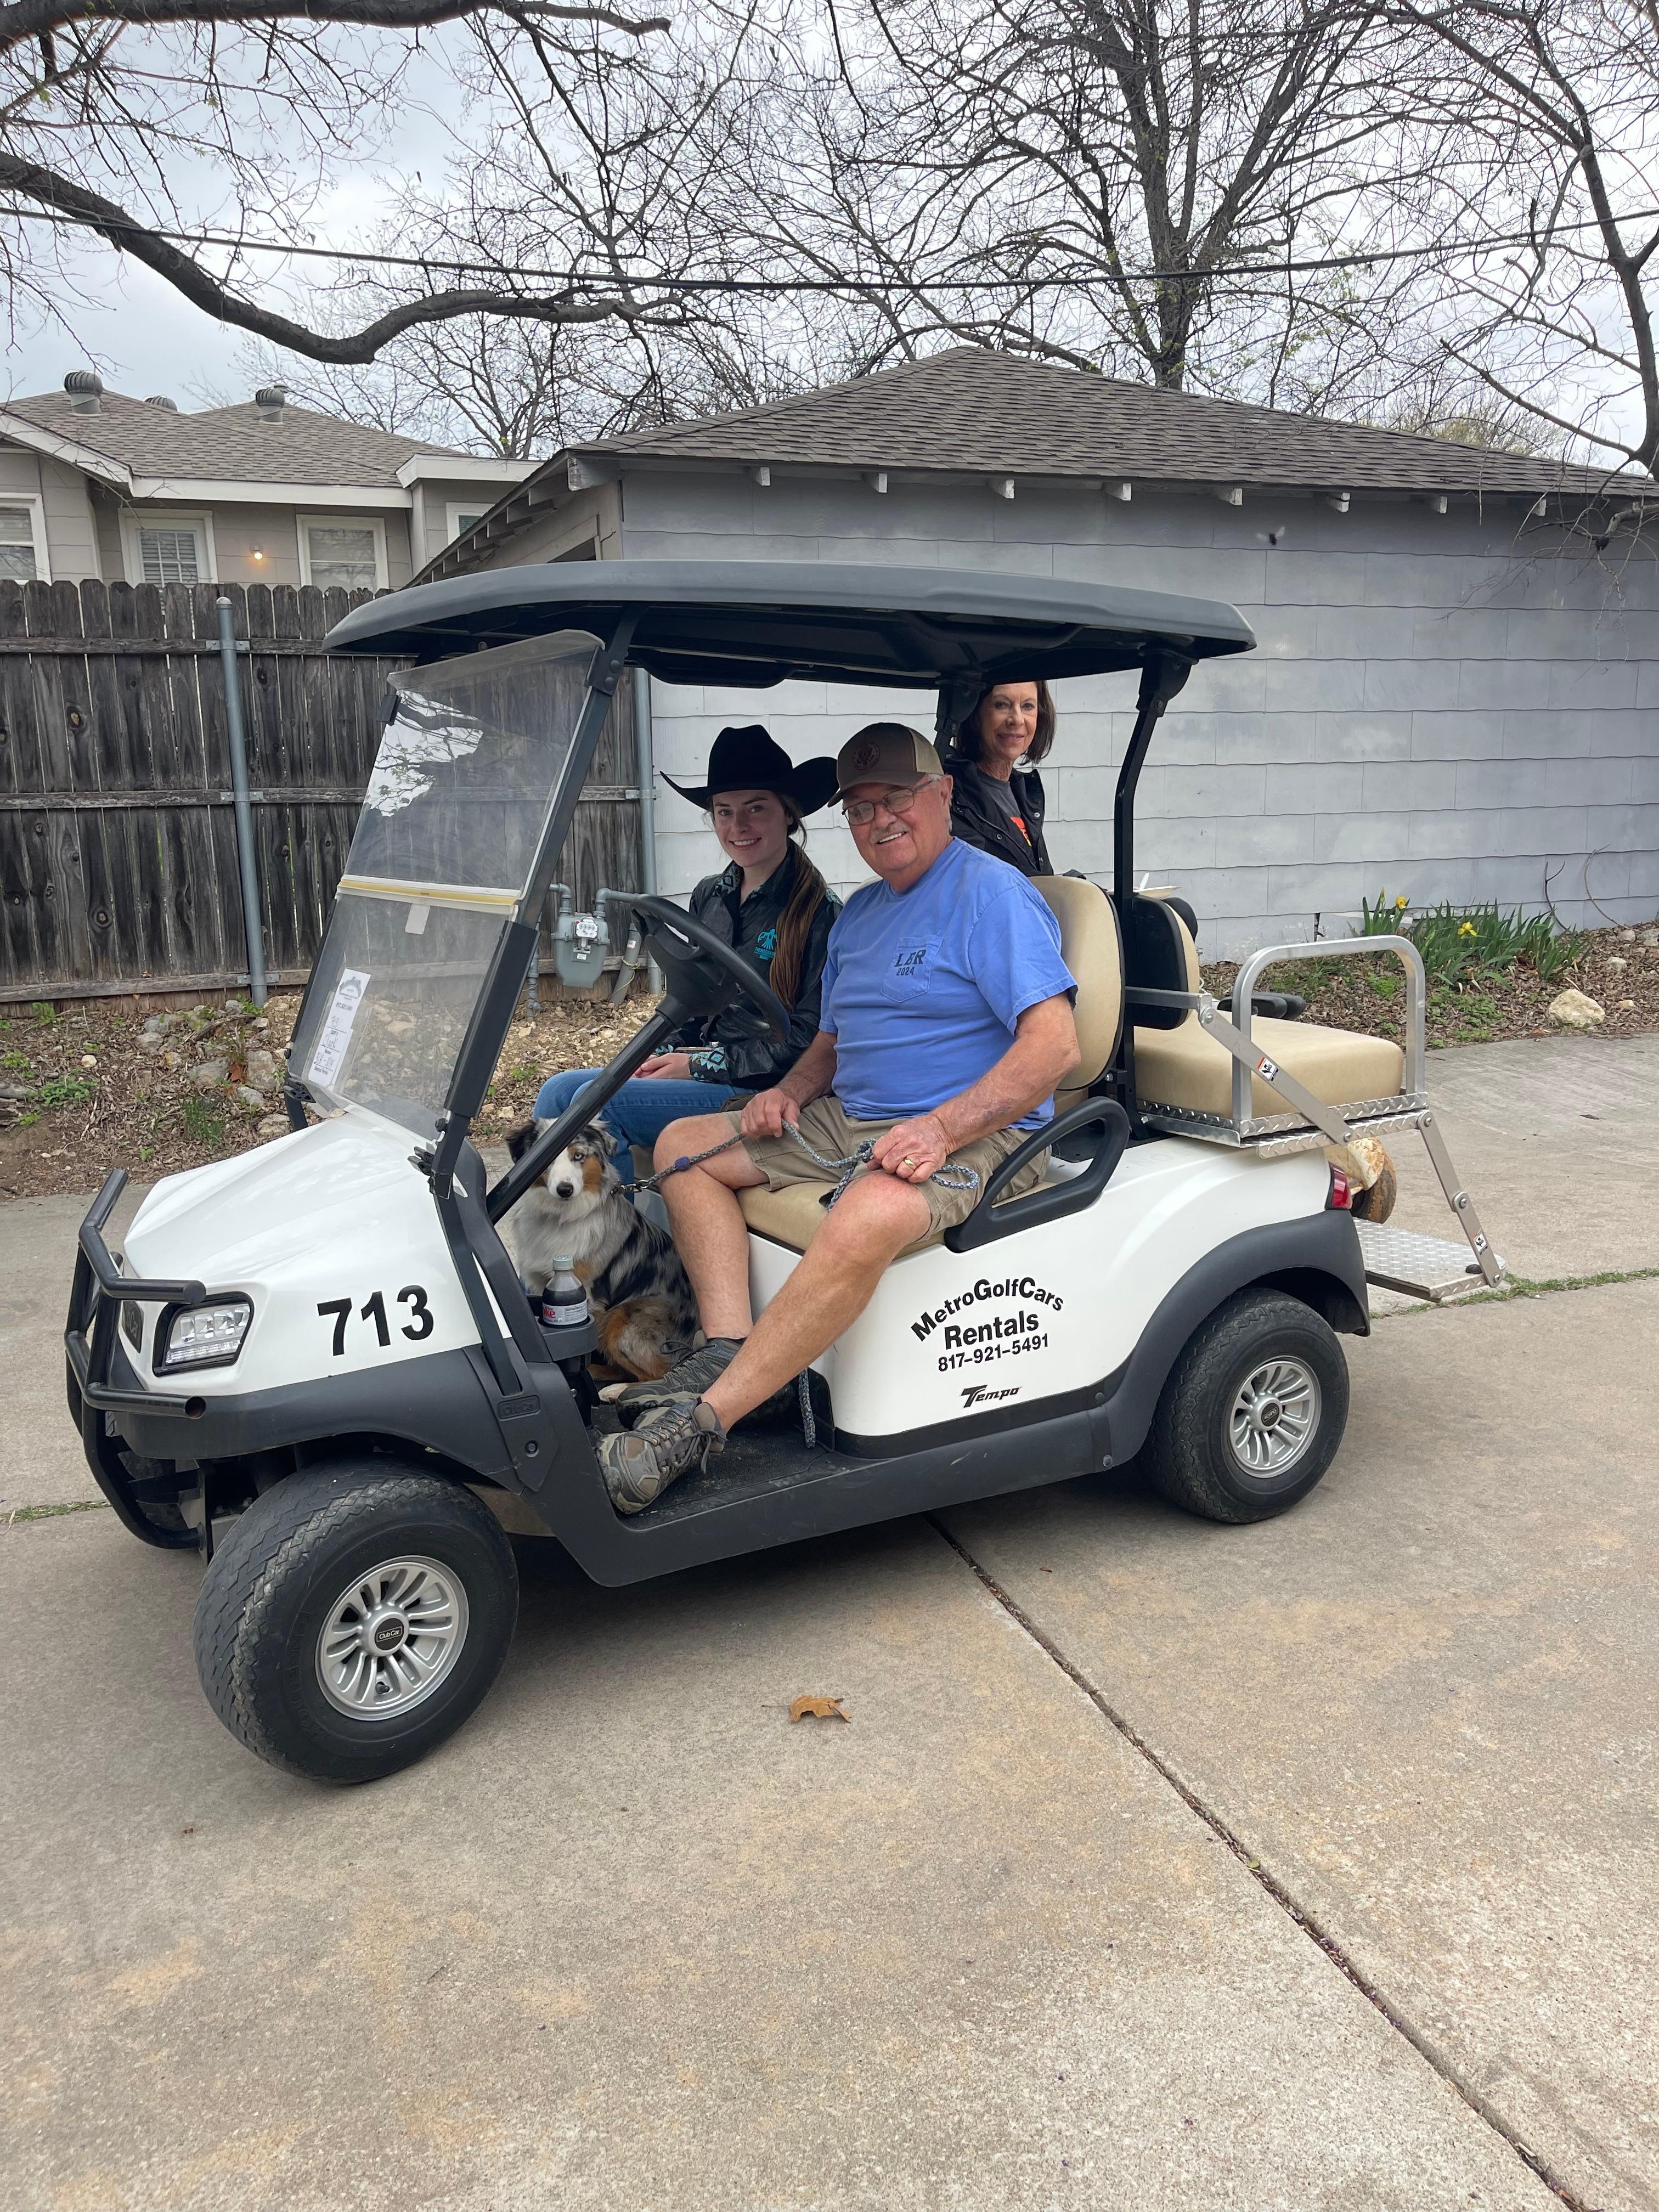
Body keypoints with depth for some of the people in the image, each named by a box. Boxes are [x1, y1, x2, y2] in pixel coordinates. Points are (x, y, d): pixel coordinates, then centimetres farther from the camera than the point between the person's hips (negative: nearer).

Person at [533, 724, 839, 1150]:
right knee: (559, 1089, -10)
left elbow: (808, 1040, -13)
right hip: (698, 1073, 7)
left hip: (762, 1092, -7)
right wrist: (656, 1059, 1)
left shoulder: (819, 912, -10)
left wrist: (699, 1065, -13)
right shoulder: (708, 896, 13)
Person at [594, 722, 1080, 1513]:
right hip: (847, 1122, 9)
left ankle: (701, 1421, -33)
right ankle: (725, 1349, -16)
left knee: (865, 1222, -39)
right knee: (684, 1144, 1)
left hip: (971, 1135, -9)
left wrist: (942, 1128, -29)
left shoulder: (992, 895, -9)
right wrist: (791, 1091, 4)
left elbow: (1055, 1046, -19)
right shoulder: (860, 912, 18)